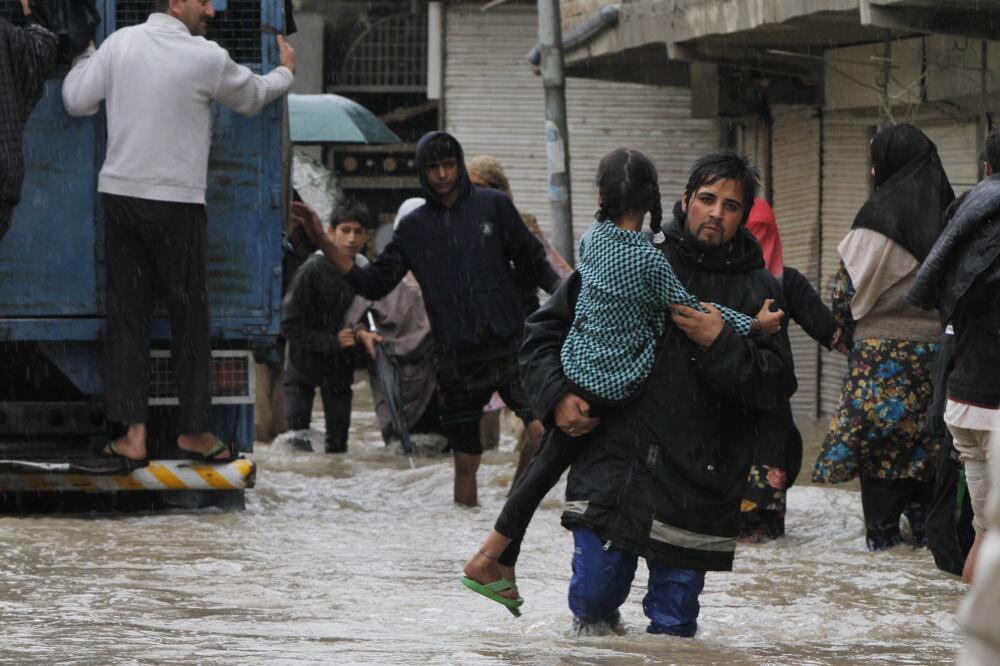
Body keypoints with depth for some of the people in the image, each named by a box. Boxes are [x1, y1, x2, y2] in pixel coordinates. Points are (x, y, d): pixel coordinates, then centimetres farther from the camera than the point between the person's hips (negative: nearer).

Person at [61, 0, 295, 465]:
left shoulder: (120, 43, 0)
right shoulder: (206, 57, -8)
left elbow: (76, 101, 3)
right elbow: (251, 98, 9)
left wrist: (86, 57, 23)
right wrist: (285, 71, 30)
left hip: (120, 193, 4)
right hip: (177, 201, -4)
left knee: (127, 313, 6)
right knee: (189, 316, 9)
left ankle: (134, 434, 2)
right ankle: (194, 430, 17)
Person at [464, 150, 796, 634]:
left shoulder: (756, 290, 5)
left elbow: (777, 385, -2)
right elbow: (543, 333, 11)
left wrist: (721, 343, -15)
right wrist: (557, 397, -4)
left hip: (696, 488, 0)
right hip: (612, 470, 0)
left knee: (673, 626, 2)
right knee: (594, 595, 1)